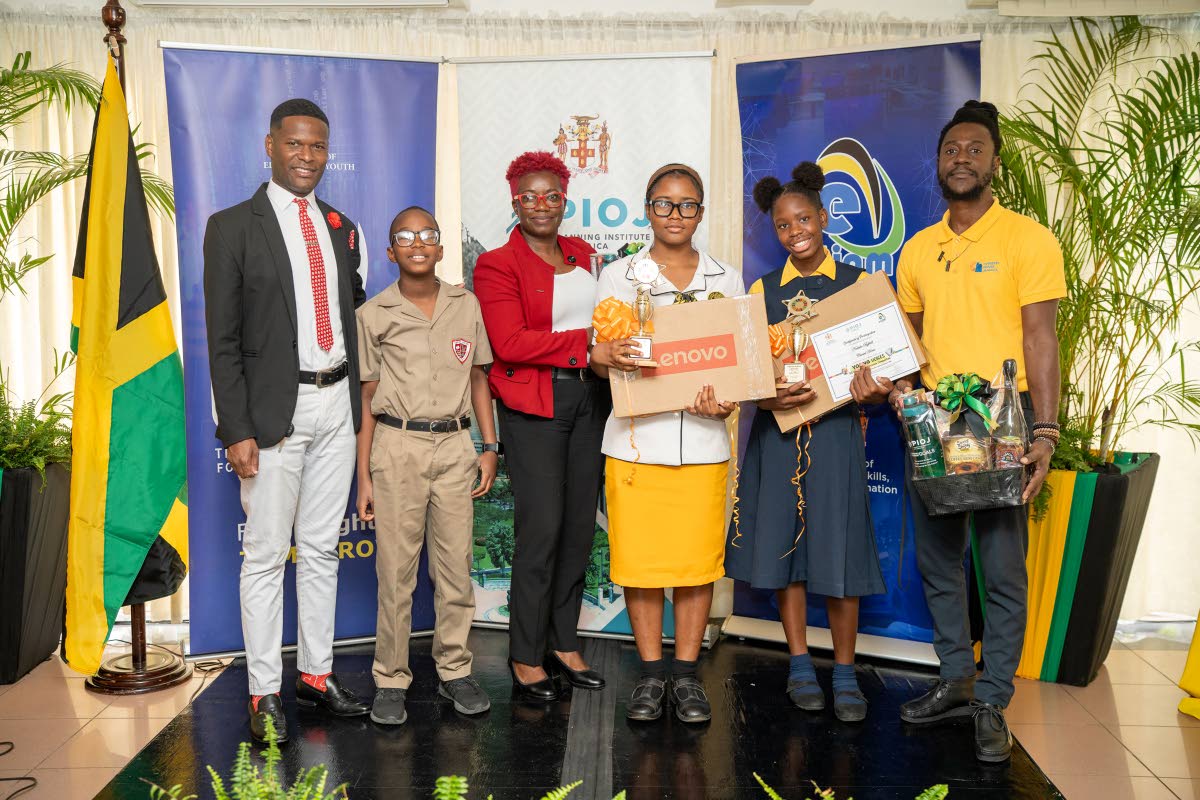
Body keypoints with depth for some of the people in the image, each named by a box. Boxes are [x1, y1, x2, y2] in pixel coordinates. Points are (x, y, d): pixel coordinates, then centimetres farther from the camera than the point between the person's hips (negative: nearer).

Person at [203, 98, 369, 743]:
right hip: (276, 411, -5)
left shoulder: (341, 228, 13)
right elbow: (223, 339, -7)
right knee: (266, 554, 1)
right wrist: (237, 430, -13)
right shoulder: (233, 227, -3)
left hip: (337, 405, 5)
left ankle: (316, 674, 25)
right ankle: (264, 693, 13)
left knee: (322, 549, 13)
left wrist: (360, 402, 11)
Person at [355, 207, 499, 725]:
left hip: (455, 444, 2)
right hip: (397, 446, -2)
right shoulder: (374, 314, 2)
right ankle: (391, 680, 14)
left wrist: (489, 447, 7)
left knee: (456, 564, 6)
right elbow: (368, 397, 3)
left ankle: (454, 671, 20)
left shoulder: (466, 305, 9)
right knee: (396, 568, 1)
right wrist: (364, 476, 1)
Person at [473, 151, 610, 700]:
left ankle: (563, 644, 22)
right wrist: (584, 342, -18)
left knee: (580, 527, 9)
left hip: (589, 399, 6)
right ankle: (525, 657, 7)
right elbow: (508, 343, -15)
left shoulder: (582, 255, 16)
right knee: (541, 530, -7)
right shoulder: (497, 265, -3)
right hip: (533, 405, -6)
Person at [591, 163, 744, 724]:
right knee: (639, 557, 1)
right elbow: (598, 355, 6)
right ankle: (650, 674, 16)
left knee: (698, 557, 2)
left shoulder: (726, 280, 11)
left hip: (703, 440, 1)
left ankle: (686, 674, 16)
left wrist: (725, 402, -9)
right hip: (636, 438, -1)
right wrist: (604, 357, -19)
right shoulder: (618, 276, 8)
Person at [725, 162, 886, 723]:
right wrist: (770, 398, -16)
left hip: (836, 427, -2)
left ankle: (845, 673, 11)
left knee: (837, 547, -3)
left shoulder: (856, 283, 5)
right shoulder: (762, 290, 9)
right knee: (782, 545, 5)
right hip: (777, 429, 2)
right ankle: (800, 665, 19)